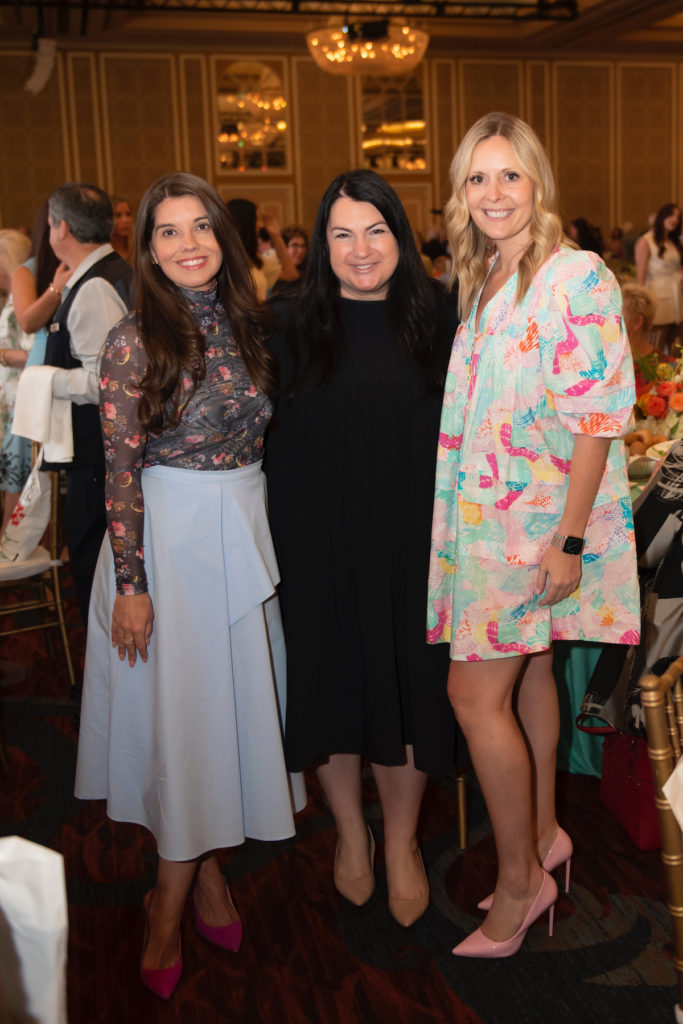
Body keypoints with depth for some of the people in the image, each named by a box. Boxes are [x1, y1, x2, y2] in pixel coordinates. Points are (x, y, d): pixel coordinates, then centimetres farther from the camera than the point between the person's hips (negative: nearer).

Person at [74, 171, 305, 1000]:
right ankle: (186, 890, 21)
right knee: (180, 708, 3)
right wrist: (130, 582, -14)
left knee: (231, 699, 12)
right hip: (168, 535, -5)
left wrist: (260, 529, 10)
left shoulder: (248, 324, 5)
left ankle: (200, 877, 31)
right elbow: (121, 469, -11)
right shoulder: (134, 340, -9)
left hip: (246, 530, 5)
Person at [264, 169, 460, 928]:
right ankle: (350, 835, 32)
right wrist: (281, 540, -7)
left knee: (407, 686, 8)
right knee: (335, 685, 10)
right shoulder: (295, 329, 0)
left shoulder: (435, 323, 2)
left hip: (411, 542, 1)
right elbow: (274, 441, -1)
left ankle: (401, 843, 29)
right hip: (320, 544, 0)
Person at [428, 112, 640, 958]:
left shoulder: (577, 276, -13)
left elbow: (597, 417, -17)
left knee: (475, 692, -6)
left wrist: (568, 538, -21)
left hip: (539, 520, -7)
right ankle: (543, 834, 33)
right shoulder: (482, 282, 12)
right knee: (526, 673, 16)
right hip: (485, 509, 7)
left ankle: (518, 883, 11)